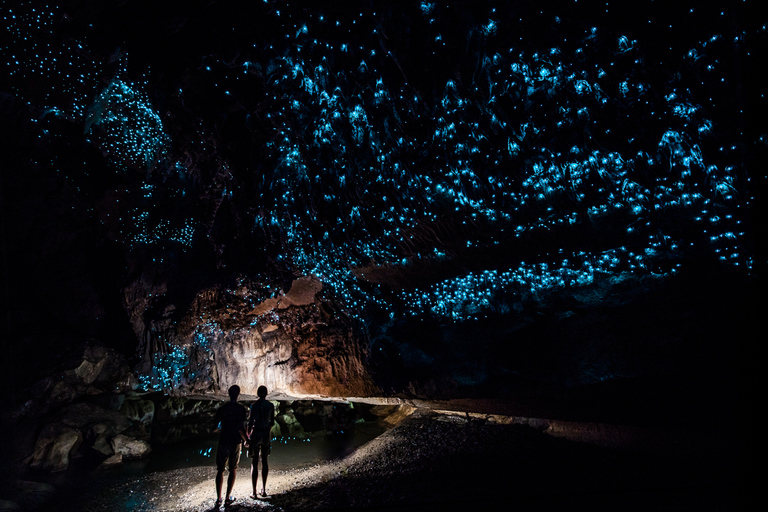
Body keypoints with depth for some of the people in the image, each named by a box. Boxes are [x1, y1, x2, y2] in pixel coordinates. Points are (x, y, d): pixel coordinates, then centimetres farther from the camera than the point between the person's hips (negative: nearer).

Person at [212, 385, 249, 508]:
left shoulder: (222, 409, -4)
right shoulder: (241, 409, -9)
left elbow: (214, 427, -3)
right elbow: (241, 428, -15)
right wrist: (246, 440, 1)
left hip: (223, 442, 1)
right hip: (236, 442, -1)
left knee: (220, 469, 10)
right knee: (233, 469, 13)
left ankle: (218, 499, 8)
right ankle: (228, 498, 15)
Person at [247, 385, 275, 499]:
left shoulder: (254, 405, -12)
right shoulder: (271, 405, 0)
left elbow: (250, 422, -11)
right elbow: (272, 422, 7)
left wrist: (248, 435, 1)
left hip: (256, 434, -4)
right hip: (267, 434, 4)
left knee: (254, 463, 3)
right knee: (264, 460, 17)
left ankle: (254, 492, 6)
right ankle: (264, 490, 21)